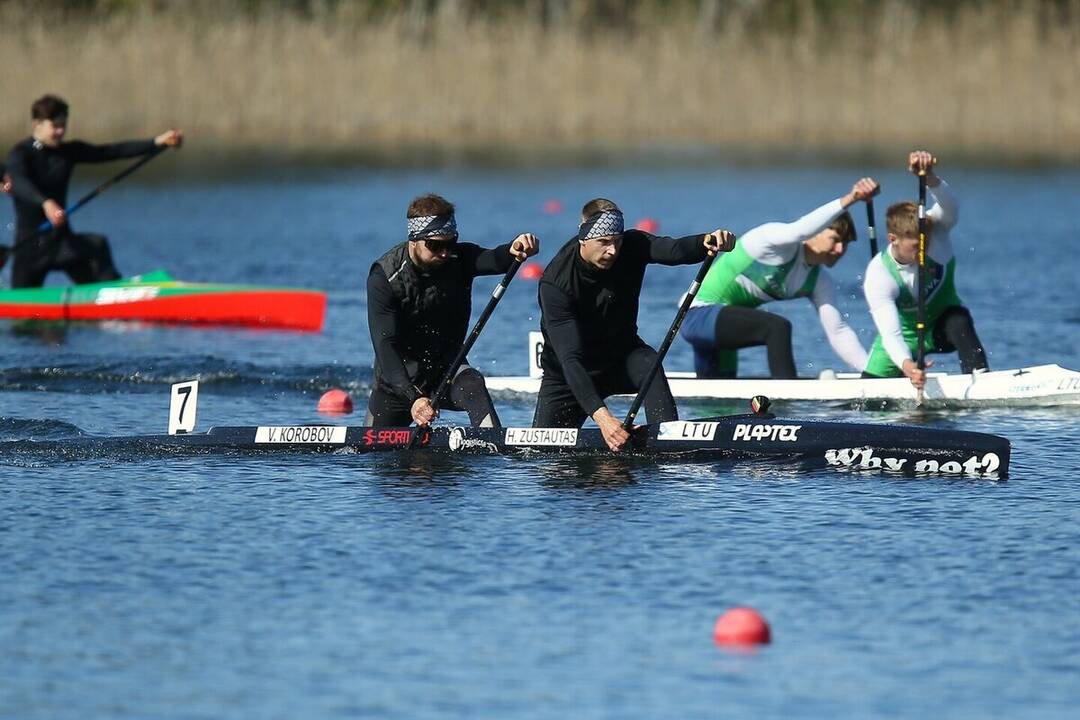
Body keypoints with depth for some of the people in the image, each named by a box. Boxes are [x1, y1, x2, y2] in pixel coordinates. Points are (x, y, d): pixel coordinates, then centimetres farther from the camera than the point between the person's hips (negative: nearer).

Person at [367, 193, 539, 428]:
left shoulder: (460, 259, -12)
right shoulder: (384, 276, -21)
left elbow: (495, 260, -35)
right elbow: (385, 345, -29)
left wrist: (513, 251, -61)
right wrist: (412, 397, -41)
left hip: (446, 368, 1)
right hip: (398, 380, -1)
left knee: (473, 386, -31)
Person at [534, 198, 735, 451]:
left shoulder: (632, 247, -16)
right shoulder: (555, 282, -29)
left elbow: (675, 250, -37)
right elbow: (569, 358, -37)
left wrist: (707, 242, -62)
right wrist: (600, 415, -49)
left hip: (621, 356, 2)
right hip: (569, 373, -2)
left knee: (647, 364, -32)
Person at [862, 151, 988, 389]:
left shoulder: (935, 231, -23)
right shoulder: (878, 276, -29)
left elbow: (949, 207, -47)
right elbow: (890, 334, -38)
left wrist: (930, 178, -68)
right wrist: (905, 364, -59)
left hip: (941, 326, 0)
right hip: (905, 338, 0)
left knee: (960, 322, -36)